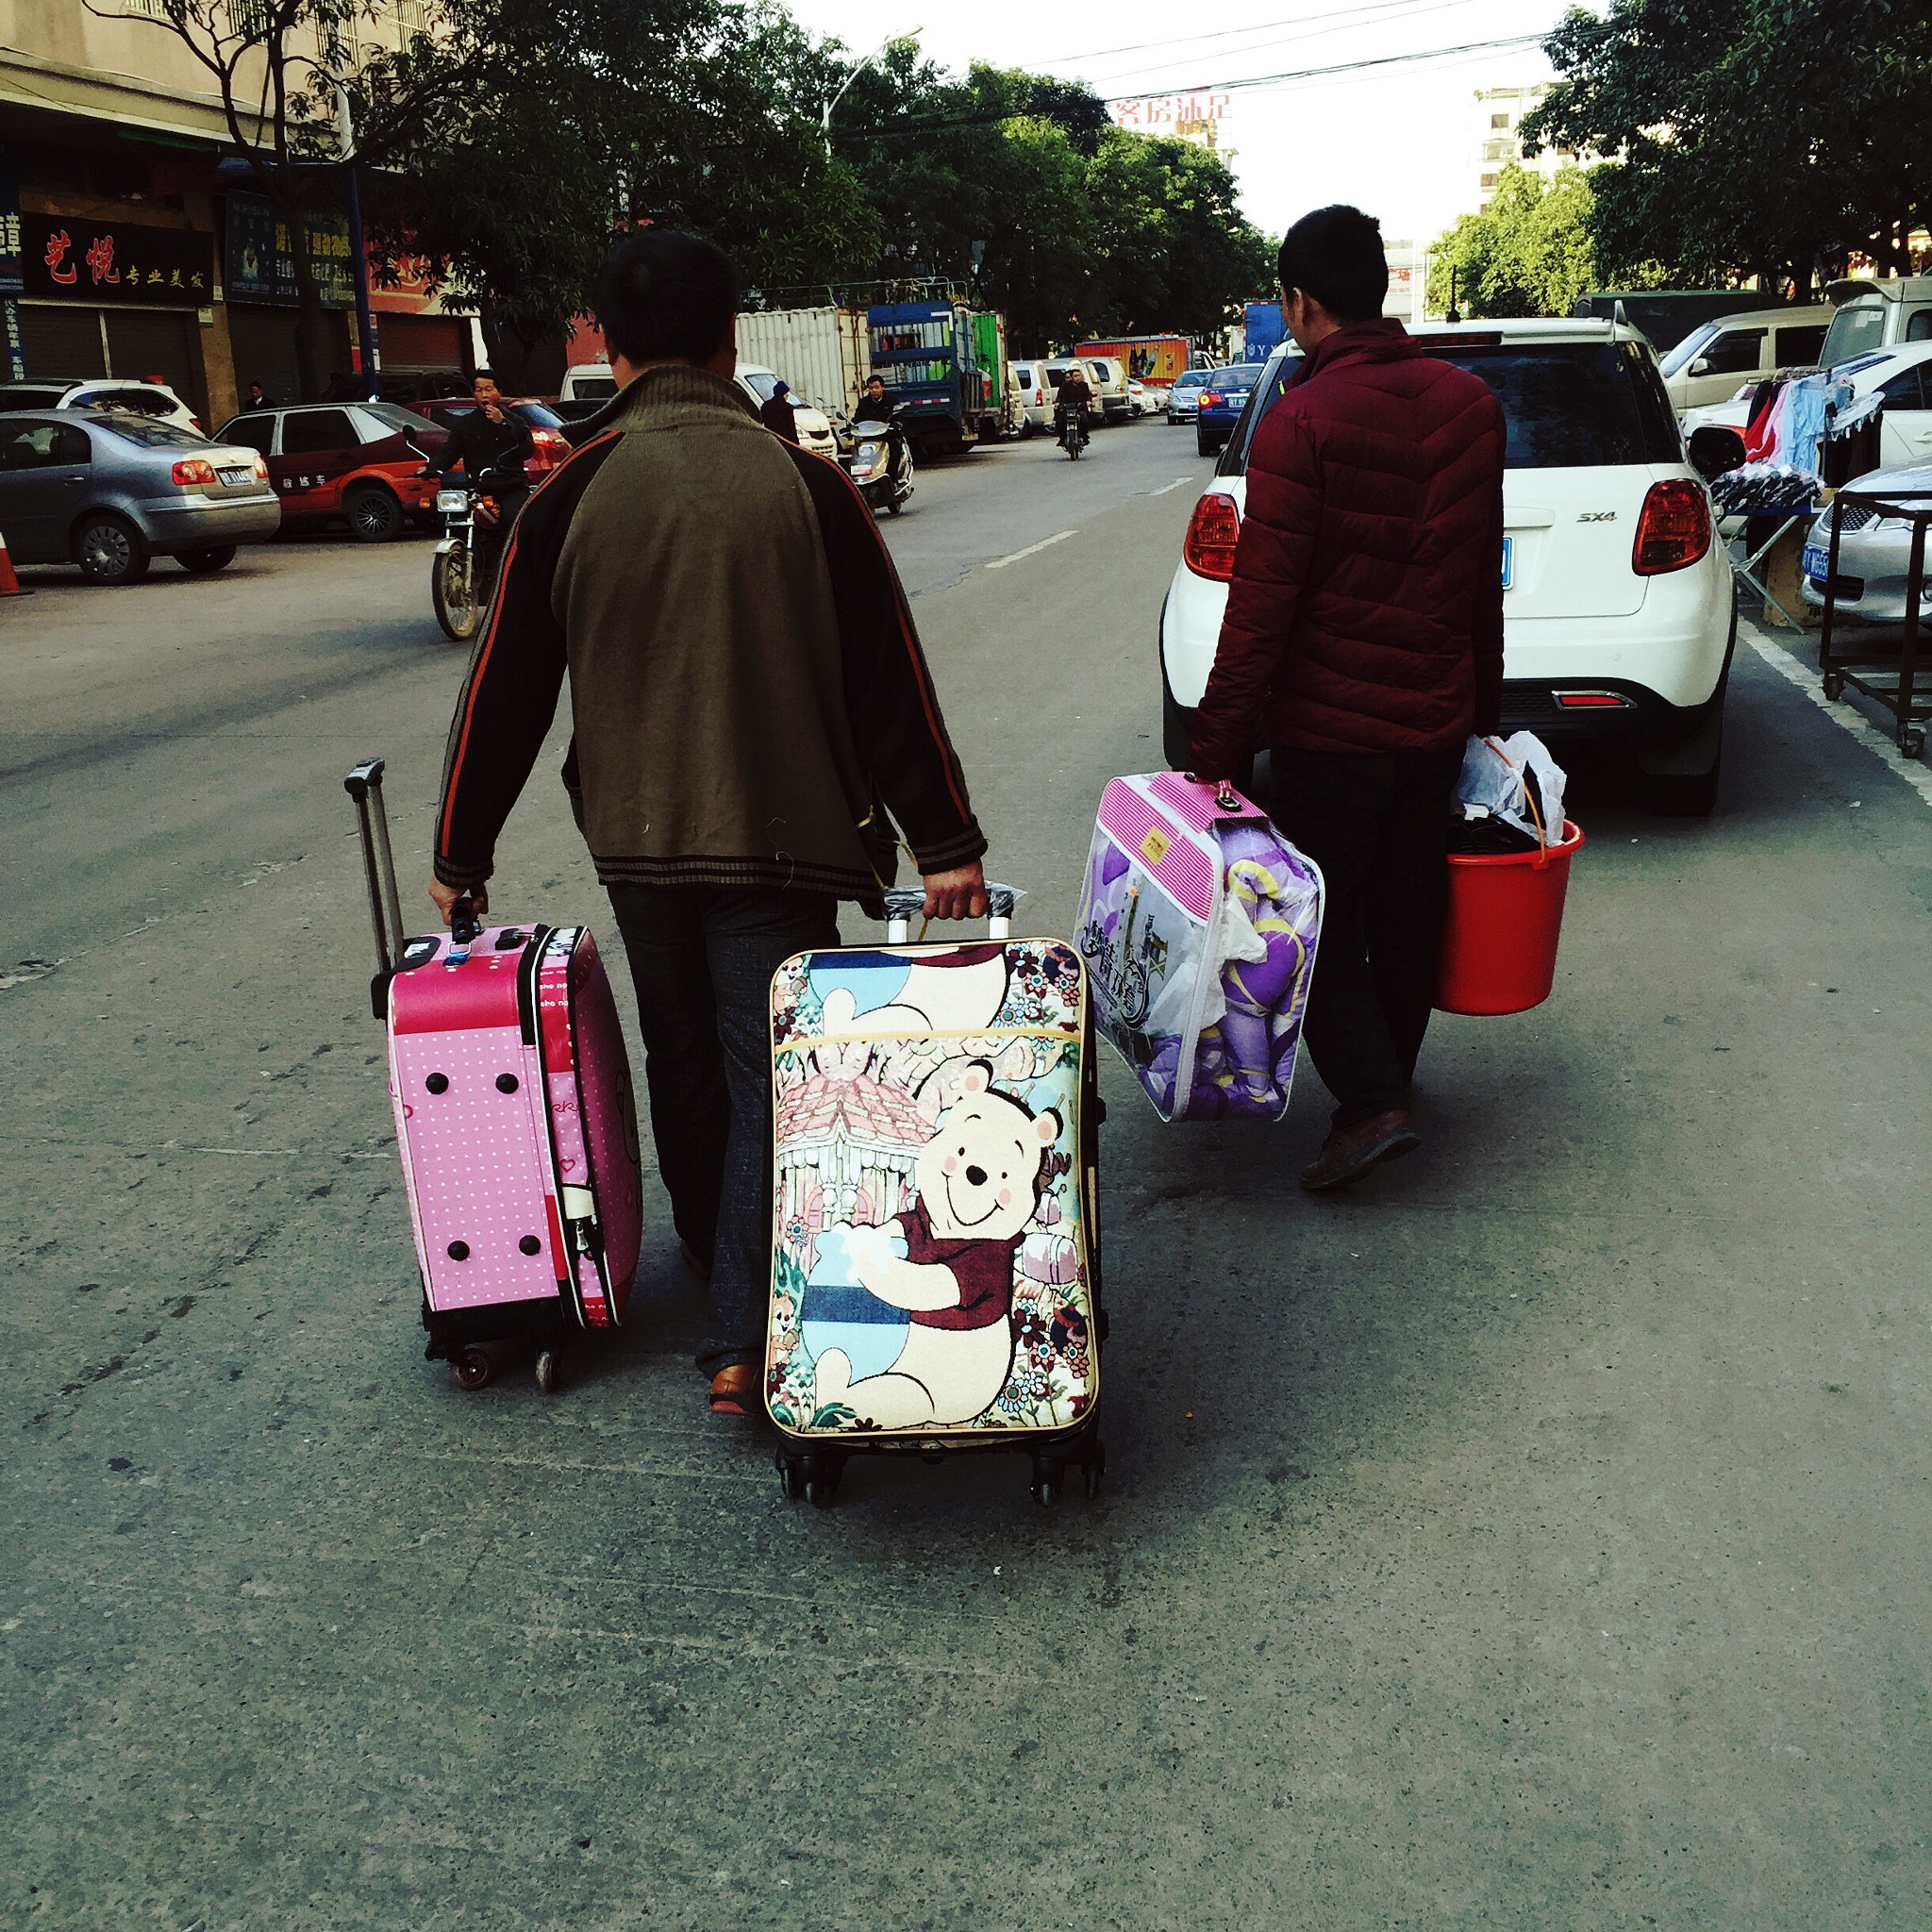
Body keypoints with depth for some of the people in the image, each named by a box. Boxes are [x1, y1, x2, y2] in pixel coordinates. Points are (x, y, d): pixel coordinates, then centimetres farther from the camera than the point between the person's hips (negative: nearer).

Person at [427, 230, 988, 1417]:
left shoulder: (570, 496, -2)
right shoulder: (802, 484, -6)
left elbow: (506, 689, 3)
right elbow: (889, 680, -6)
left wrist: (462, 851, 13)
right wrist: (947, 843, -1)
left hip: (635, 842, 3)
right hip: (780, 840, -3)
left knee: (683, 1061, 22)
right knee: (770, 1078, 3)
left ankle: (715, 1260, 42)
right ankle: (744, 1343, 0)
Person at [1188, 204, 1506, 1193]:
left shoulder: (1300, 423, -16)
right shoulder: (1470, 404, 3)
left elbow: (1261, 607, -19)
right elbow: (1483, 580, 11)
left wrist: (1215, 752, -14)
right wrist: (1483, 707, 20)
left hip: (1331, 727, -6)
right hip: (1438, 717, 6)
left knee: (1316, 916, 7)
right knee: (1405, 910, 19)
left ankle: (1370, 1101, -2)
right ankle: (1392, 1071, 35)